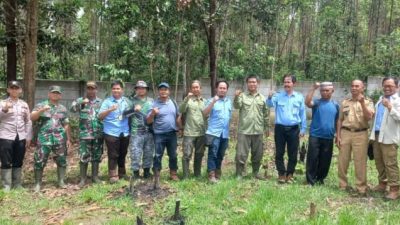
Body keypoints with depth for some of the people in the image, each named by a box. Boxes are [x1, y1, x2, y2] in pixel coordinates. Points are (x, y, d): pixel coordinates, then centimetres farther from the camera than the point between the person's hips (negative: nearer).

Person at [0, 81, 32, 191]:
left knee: (18, 162, 10)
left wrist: (28, 137, 8)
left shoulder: (24, 104, 12)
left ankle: (17, 185, 20)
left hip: (21, 137, 3)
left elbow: (28, 122, 13)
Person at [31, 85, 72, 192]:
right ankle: (38, 184, 10)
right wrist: (42, 110, -25)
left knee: (62, 161, 6)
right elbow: (32, 118, -10)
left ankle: (61, 182, 17)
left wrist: (68, 139, 11)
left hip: (60, 140, 3)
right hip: (44, 139, -3)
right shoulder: (40, 105, 3)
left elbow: (66, 125, 14)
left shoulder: (63, 109, 11)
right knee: (40, 161, -1)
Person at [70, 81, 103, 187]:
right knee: (84, 157, -3)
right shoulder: (80, 100, 5)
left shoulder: (101, 102, 10)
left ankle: (95, 176, 20)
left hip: (98, 134, 2)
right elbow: (72, 109, -13)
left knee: (96, 157, 9)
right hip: (85, 134, -2)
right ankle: (83, 179, 7)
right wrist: (82, 102, -27)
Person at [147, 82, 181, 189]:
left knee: (173, 155, 12)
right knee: (158, 156, -1)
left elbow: (178, 116, 16)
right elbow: (148, 121, -9)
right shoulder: (154, 104, -6)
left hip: (172, 133, 4)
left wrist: (179, 128, 10)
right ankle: (156, 177, 5)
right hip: (159, 134, -4)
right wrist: (153, 113, -27)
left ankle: (173, 173, 26)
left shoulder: (173, 103, 6)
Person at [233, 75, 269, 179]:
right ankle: (239, 174, 9)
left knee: (258, 154, 13)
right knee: (241, 154, -2)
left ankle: (255, 172, 29)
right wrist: (236, 97, -36)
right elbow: (237, 106, -17)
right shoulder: (242, 96, 0)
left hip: (258, 131, 3)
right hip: (244, 130, -3)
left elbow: (266, 113, 13)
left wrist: (266, 127, 12)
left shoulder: (262, 98, 9)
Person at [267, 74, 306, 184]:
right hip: (280, 128, 0)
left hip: (294, 129, 1)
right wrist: (269, 98, -39)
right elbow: (270, 104, -17)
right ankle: (281, 174, 17)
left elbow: (303, 114, 6)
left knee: (293, 154, 7)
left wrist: (303, 129, 4)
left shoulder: (299, 97, 4)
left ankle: (290, 174, 20)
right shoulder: (278, 96, 1)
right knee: (279, 153, 5)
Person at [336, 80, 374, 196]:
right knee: (342, 161, 5)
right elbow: (340, 120, 12)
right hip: (345, 133, 3)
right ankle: (343, 185, 17)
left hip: (360, 134, -2)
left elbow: (369, 117, -11)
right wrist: (338, 136, 5)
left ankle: (361, 188, 8)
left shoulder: (368, 102, 4)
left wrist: (362, 103, -19)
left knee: (360, 163, 0)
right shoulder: (345, 102, 11)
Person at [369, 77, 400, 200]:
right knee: (379, 162, 13)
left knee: (390, 163, -5)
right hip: (377, 135, 7)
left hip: (388, 137, -7)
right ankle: (382, 183, 25)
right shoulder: (381, 99, 18)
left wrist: (390, 107, -26)